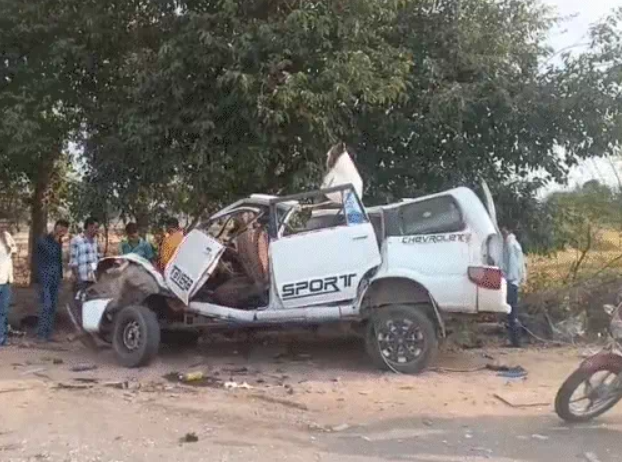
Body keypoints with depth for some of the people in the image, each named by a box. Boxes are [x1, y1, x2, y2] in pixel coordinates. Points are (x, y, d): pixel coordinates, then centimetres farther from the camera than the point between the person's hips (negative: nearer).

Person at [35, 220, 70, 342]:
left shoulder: (59, 242, 13)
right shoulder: (43, 240, -6)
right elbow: (51, 253, -17)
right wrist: (56, 240, -10)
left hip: (56, 278, 7)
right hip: (45, 278, -7)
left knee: (53, 306, 6)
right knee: (46, 305, -13)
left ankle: (49, 333, 11)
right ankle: (41, 334, -9)